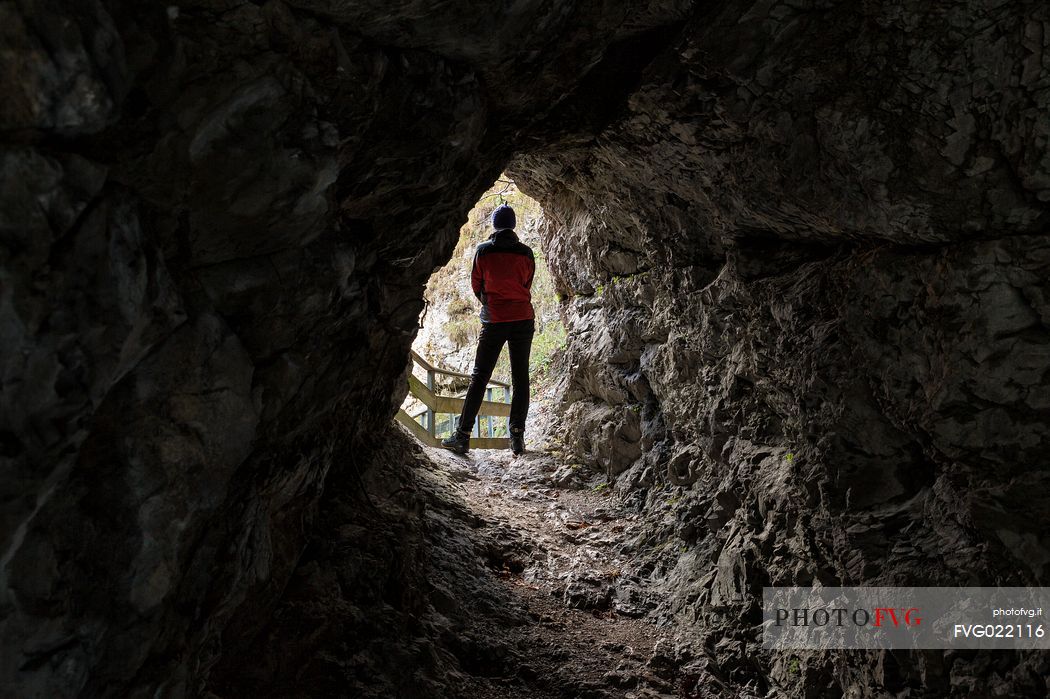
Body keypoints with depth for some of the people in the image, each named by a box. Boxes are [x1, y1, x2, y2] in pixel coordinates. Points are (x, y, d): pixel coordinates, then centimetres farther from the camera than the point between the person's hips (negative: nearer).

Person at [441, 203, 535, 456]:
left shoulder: (483, 251, -3)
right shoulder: (526, 252, 1)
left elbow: (476, 285, 7)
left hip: (494, 320, -1)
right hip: (523, 319, 2)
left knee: (479, 377, 2)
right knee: (520, 378, 6)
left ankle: (462, 435, 0)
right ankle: (517, 436, 2)